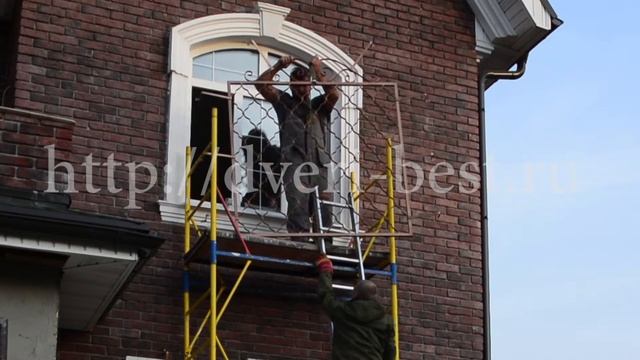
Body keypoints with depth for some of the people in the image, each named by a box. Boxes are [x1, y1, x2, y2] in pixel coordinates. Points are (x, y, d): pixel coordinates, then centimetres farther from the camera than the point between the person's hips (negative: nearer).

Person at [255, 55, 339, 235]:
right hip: (294, 161, -2)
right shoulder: (284, 102, 22)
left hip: (319, 161, 2)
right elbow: (261, 84, 12)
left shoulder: (319, 105, 24)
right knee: (297, 206, -17)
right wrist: (277, 67, 3)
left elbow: (334, 95, 4)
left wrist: (319, 72, 1)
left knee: (324, 206, -8)